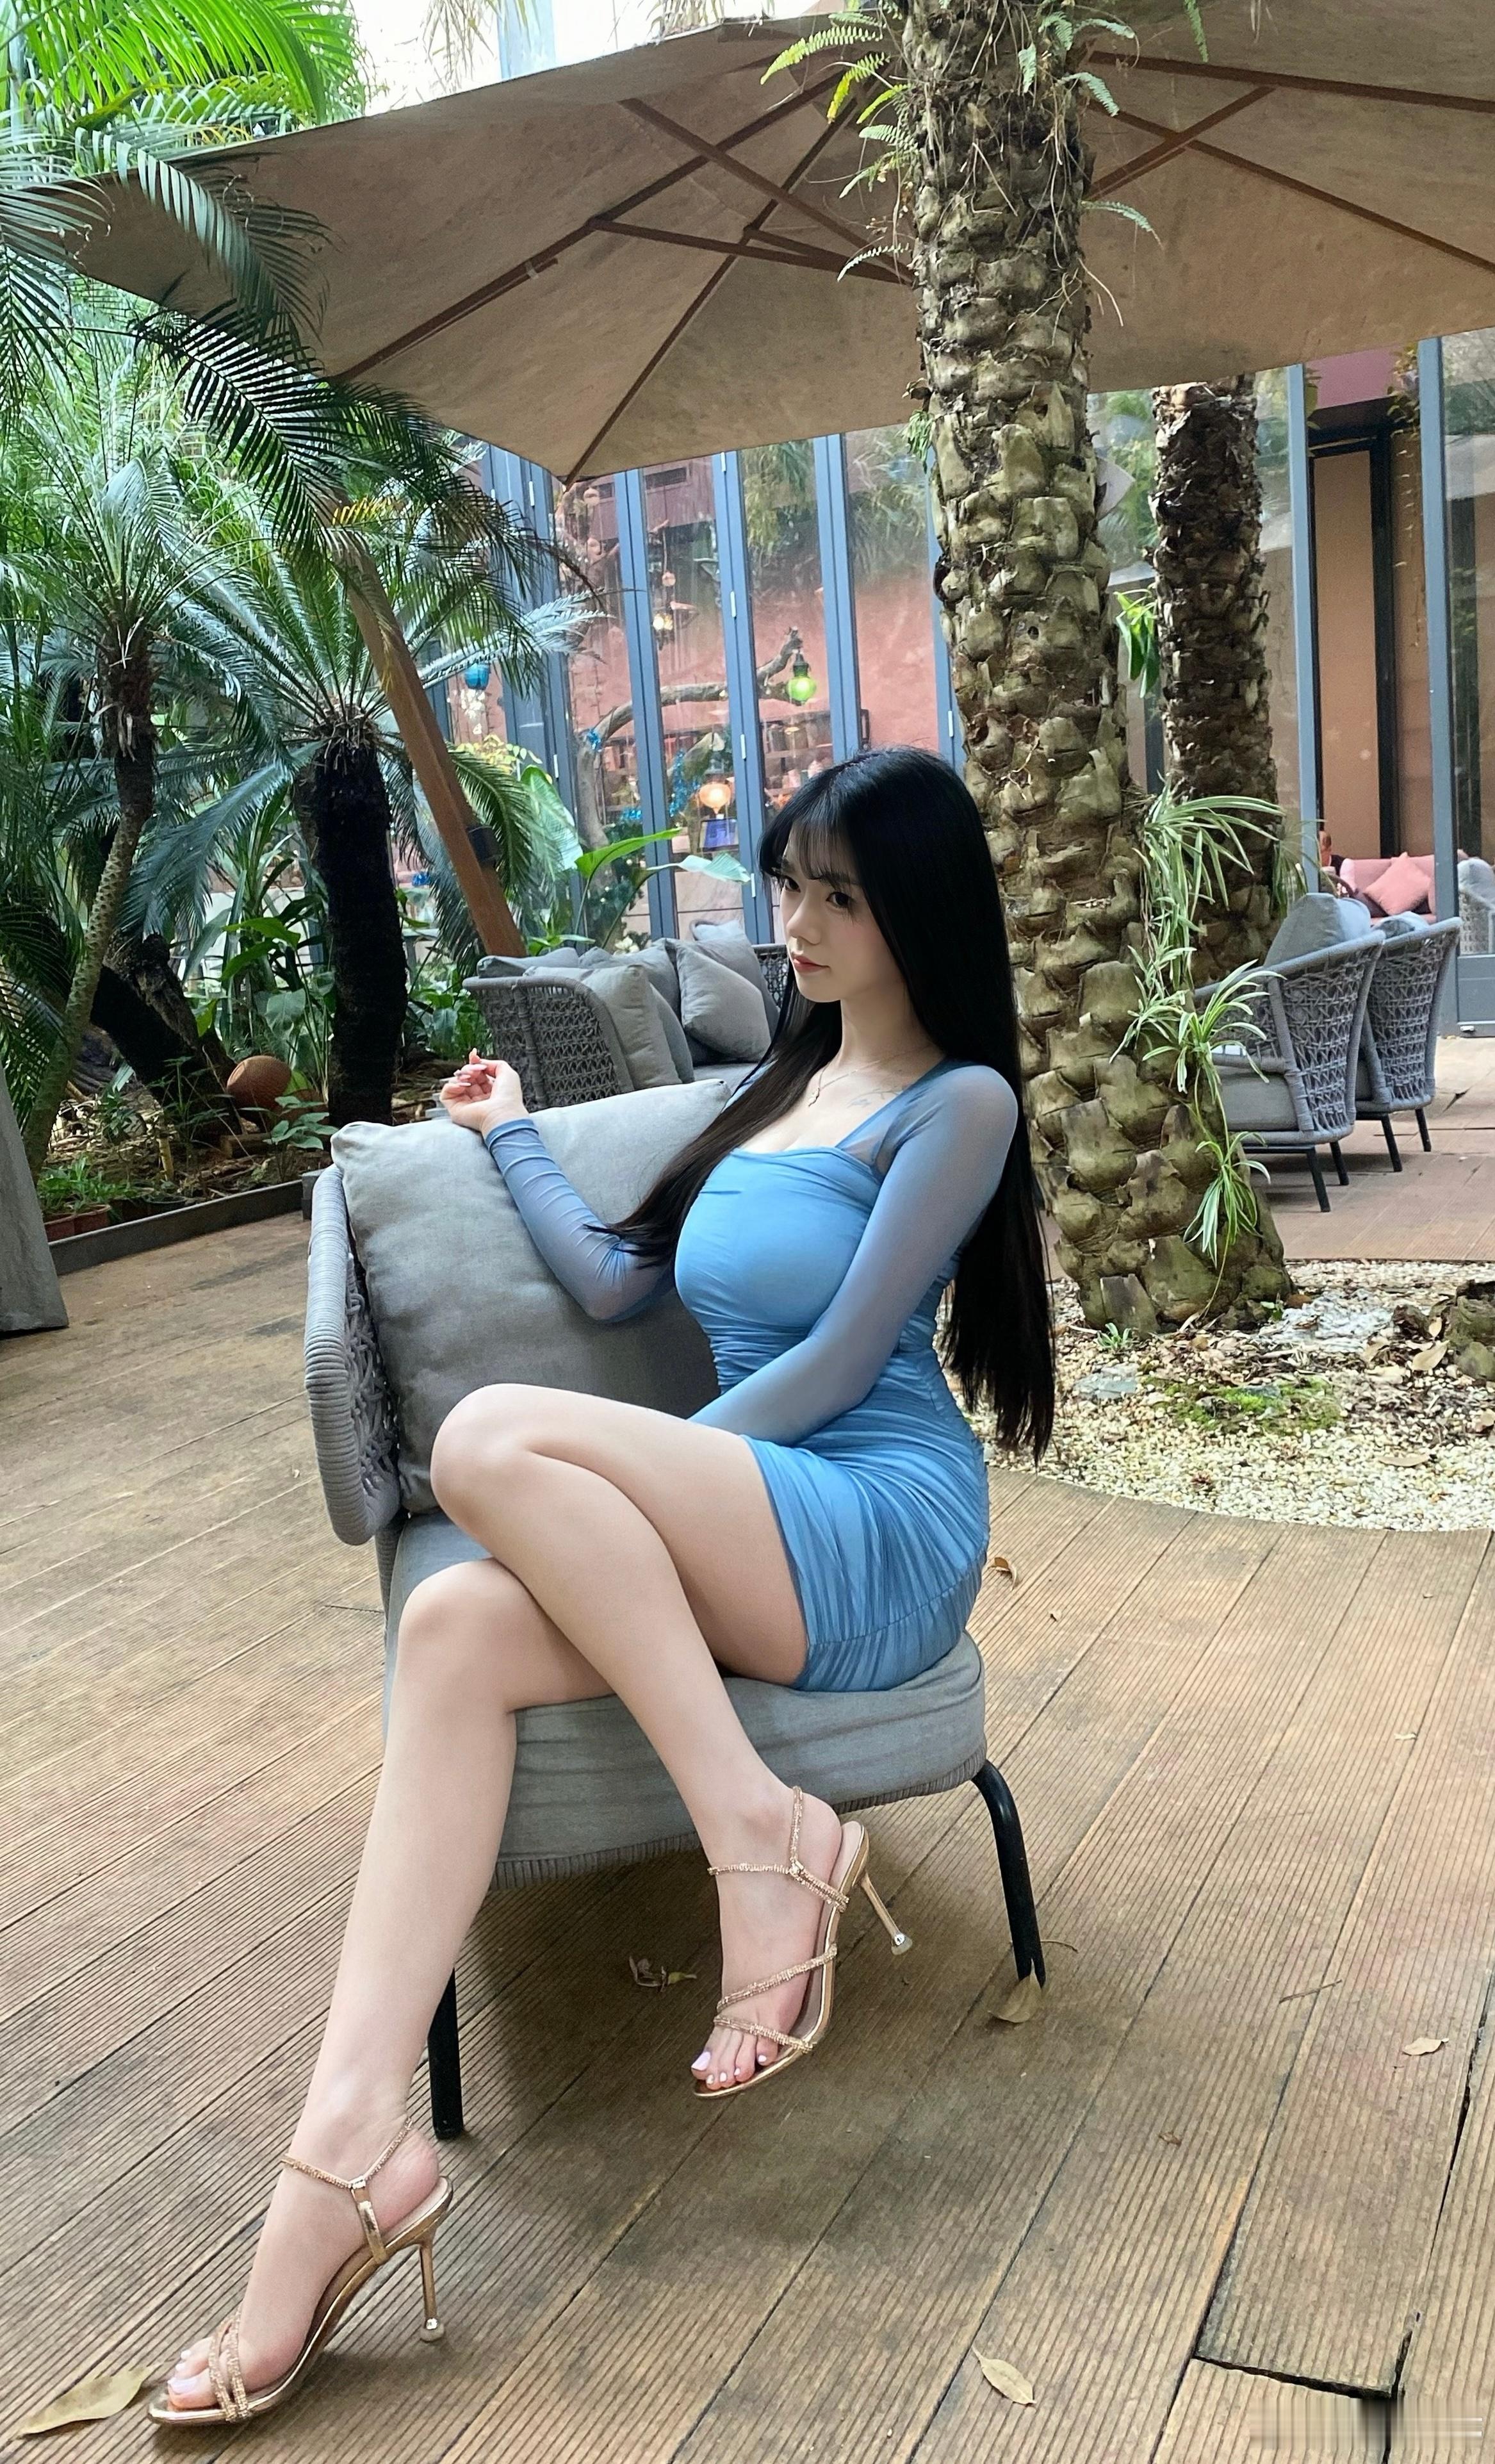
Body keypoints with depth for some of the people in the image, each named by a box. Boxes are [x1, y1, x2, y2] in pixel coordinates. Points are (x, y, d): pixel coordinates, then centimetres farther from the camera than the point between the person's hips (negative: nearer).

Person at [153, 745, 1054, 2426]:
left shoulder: (956, 1102, -1)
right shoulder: (775, 1088, 22)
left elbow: (844, 1356, -9)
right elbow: (611, 1283, 23)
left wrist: (607, 1488, -8)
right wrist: (512, 1138, 35)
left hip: (883, 1530, -7)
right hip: (736, 1550, 7)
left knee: (495, 1439, -27)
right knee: (455, 1625, -21)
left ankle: (759, 1834, -21)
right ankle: (352, 2141, -27)